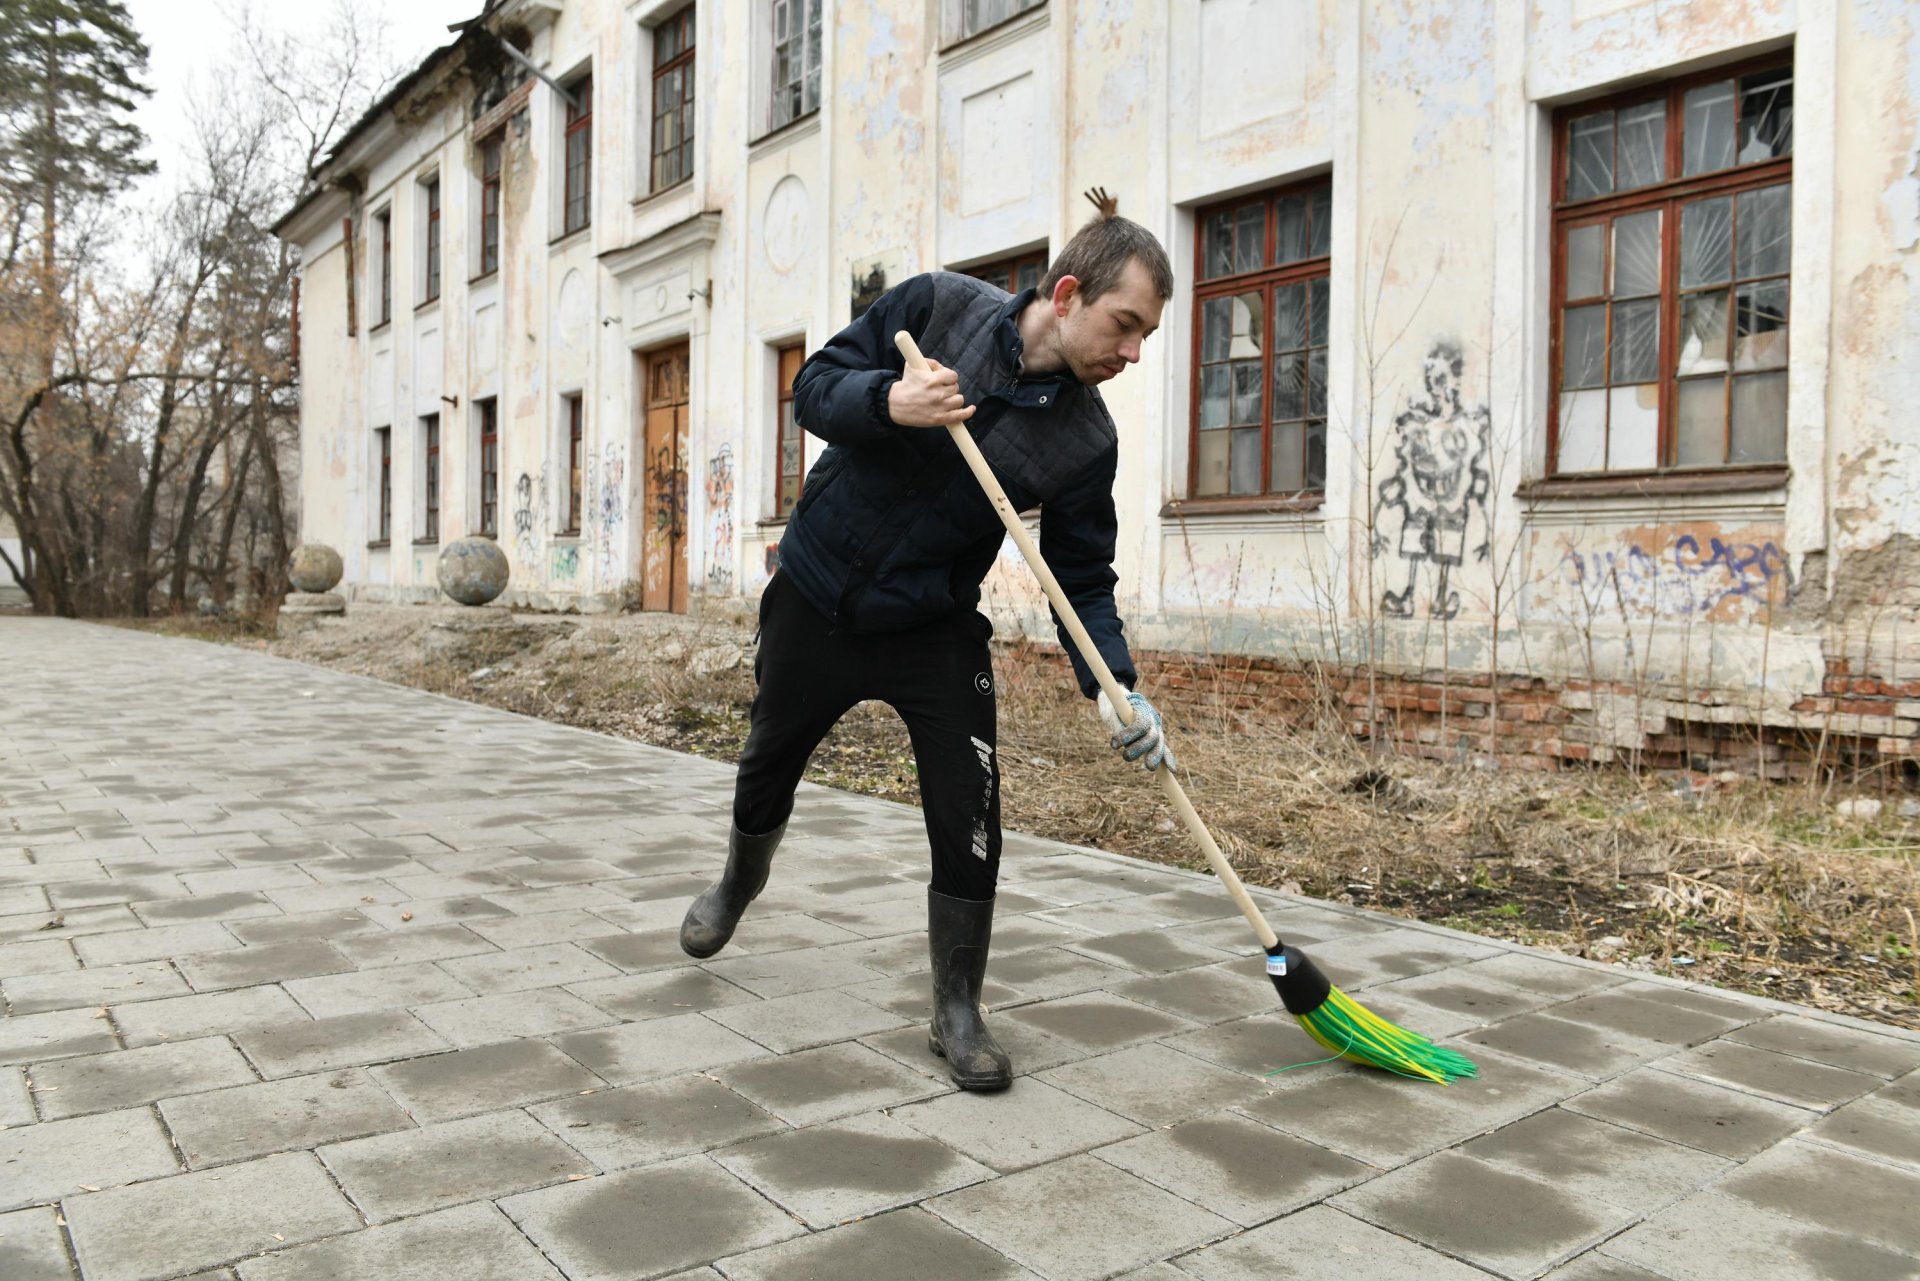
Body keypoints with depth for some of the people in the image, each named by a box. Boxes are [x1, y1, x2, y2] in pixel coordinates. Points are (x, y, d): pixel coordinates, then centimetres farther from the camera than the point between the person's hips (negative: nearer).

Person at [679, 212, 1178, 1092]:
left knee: (969, 824, -9)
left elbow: (1082, 578, -5)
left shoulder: (1085, 443, -11)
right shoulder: (938, 307, -14)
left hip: (935, 634, 0)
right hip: (814, 603, 0)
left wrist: (1114, 686, -20)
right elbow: (814, 387, -10)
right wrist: (887, 401, -32)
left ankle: (958, 1014, 12)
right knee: (768, 766, 18)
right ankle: (740, 881, 52)